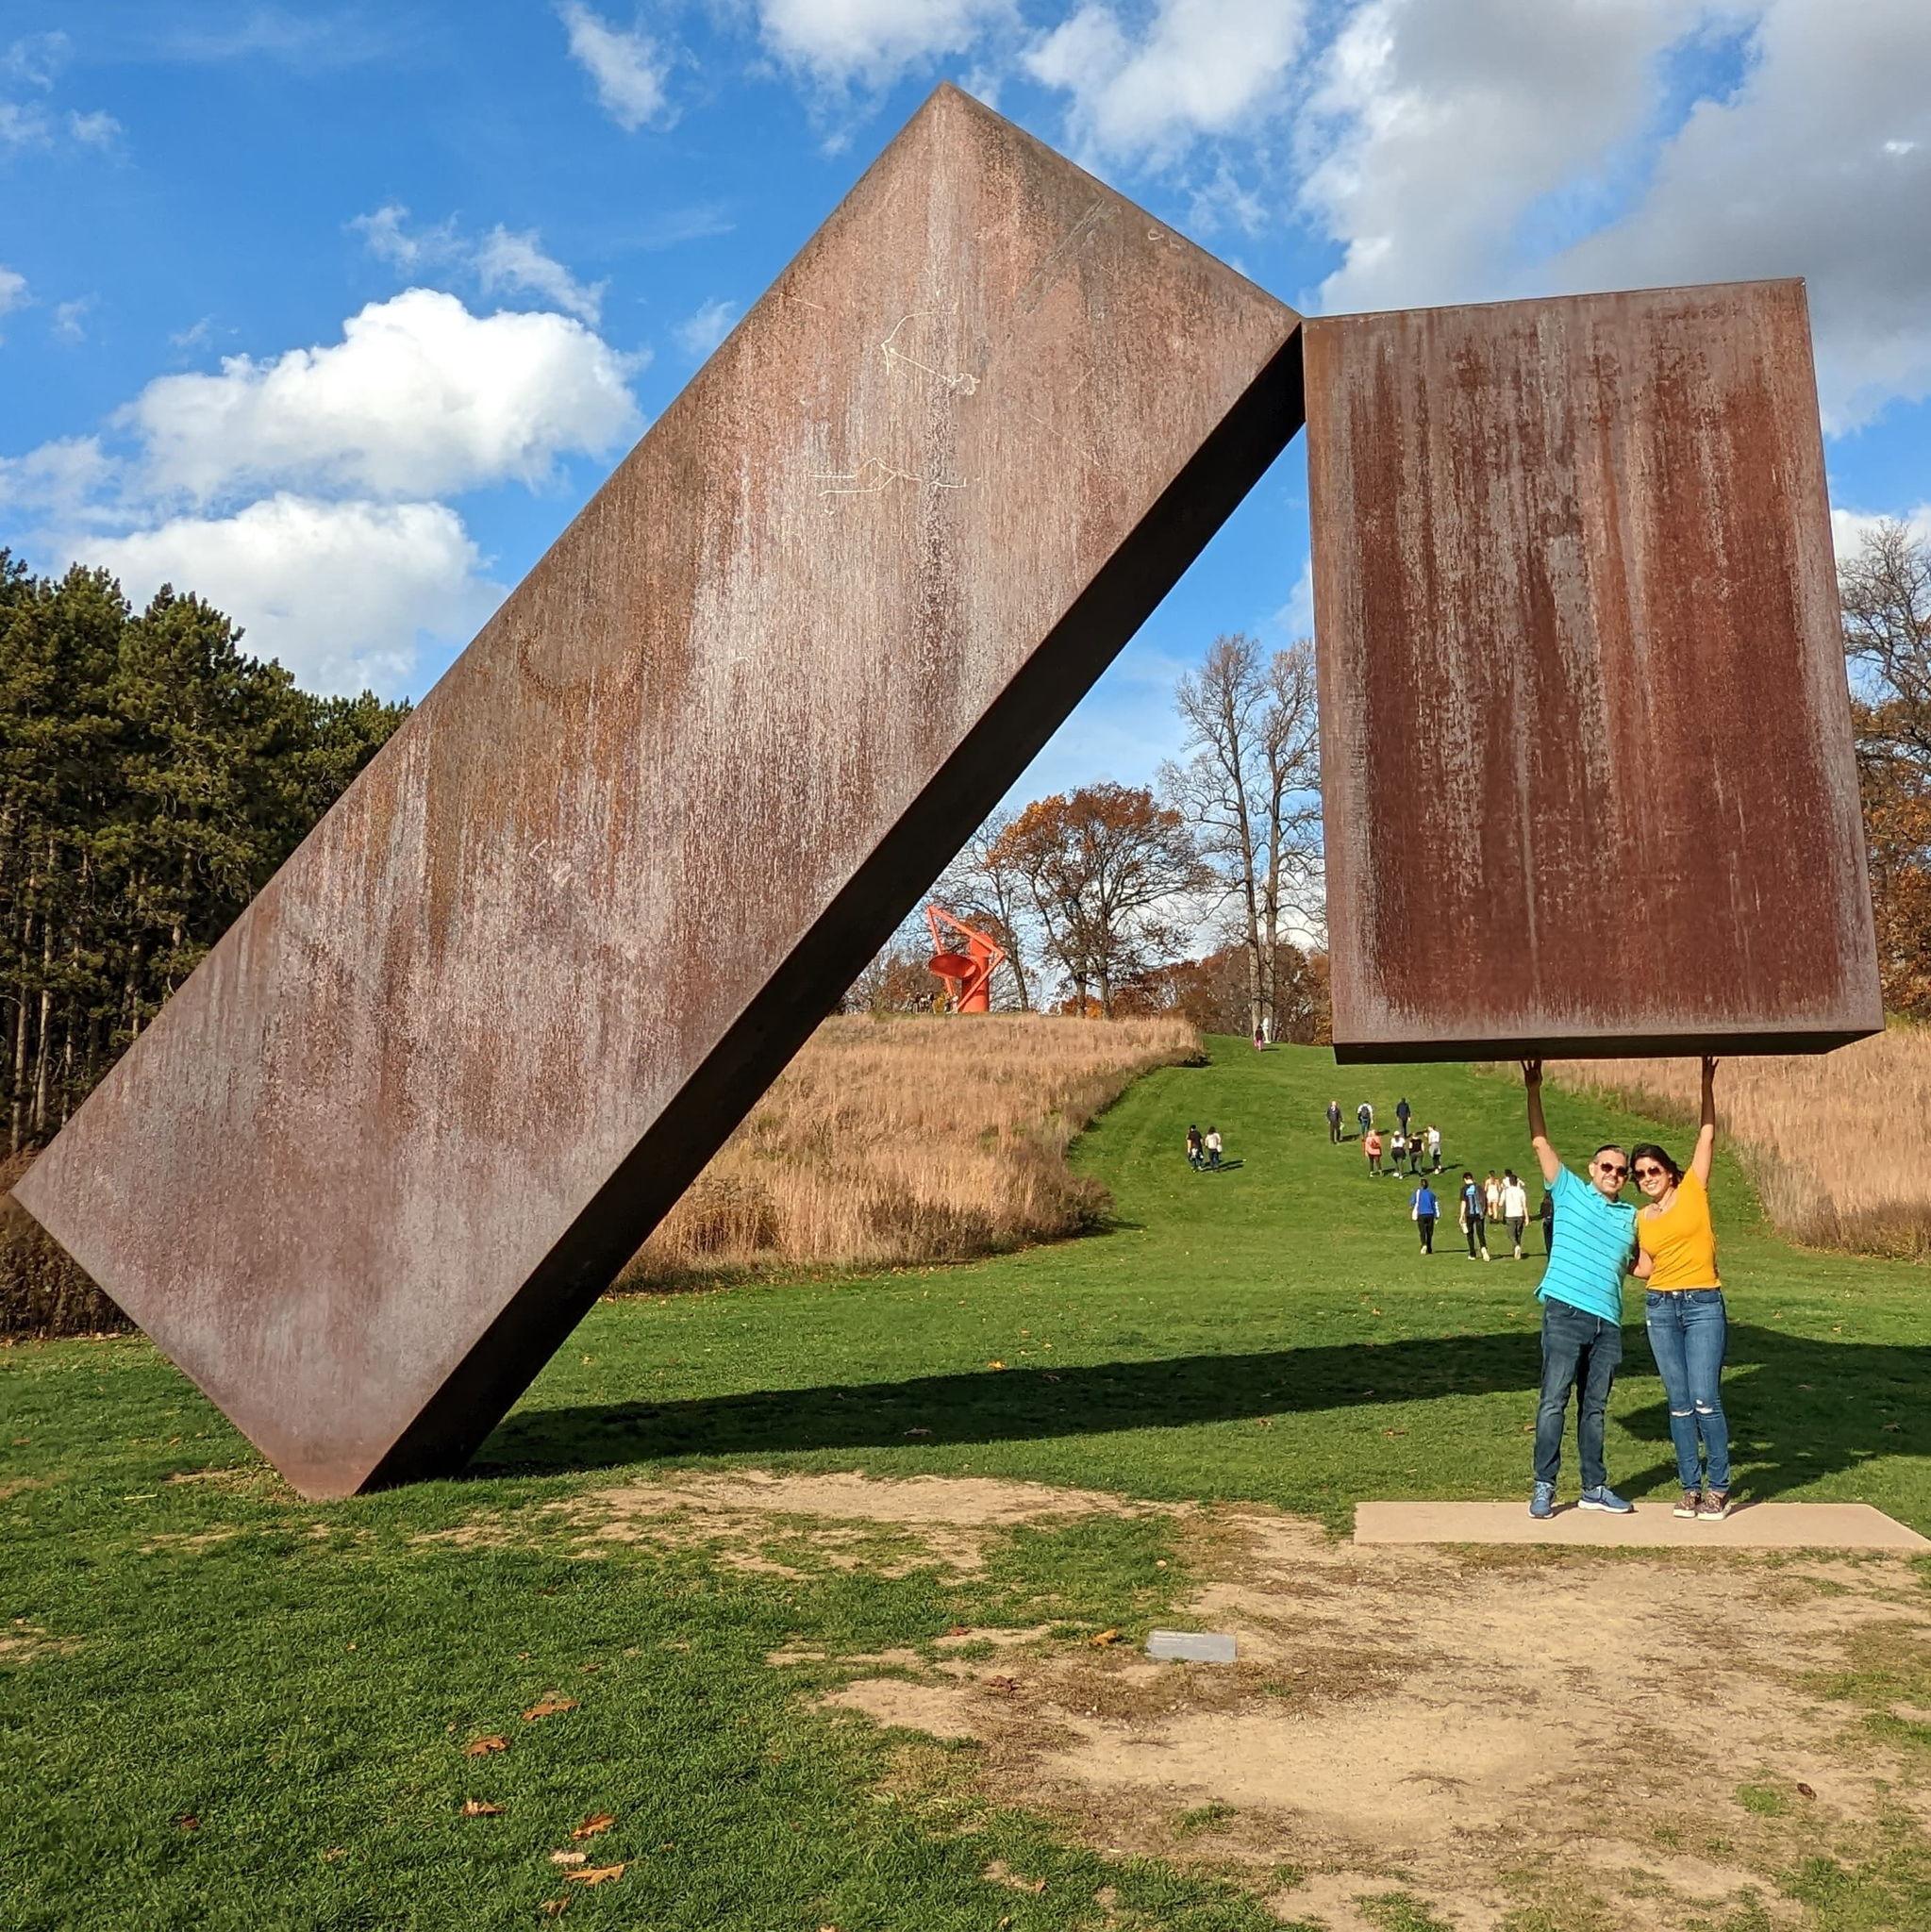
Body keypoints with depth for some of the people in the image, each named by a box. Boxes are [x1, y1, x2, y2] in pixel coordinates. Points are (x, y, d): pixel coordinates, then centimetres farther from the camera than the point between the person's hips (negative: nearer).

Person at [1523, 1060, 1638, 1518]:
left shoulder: (1633, 1217, 19)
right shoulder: (1570, 1192, 8)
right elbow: (1540, 1142, 2)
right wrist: (1533, 1090, -4)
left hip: (1608, 1322, 4)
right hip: (1565, 1312, -4)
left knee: (1595, 1407, 11)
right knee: (1554, 1401, -6)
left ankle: (1595, 1487, 19)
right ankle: (1544, 1486, -3)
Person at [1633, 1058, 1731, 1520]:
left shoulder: (1693, 1191, 1)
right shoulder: (1642, 1219, 12)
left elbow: (1707, 1133, -4)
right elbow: (1645, 1268, 14)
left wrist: (1707, 1082, -8)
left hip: (1703, 1306, -4)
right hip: (1660, 1309, 4)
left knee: (1705, 1400, -9)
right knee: (1679, 1404, 6)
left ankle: (1718, 1487, 4)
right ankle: (1691, 1486, 13)